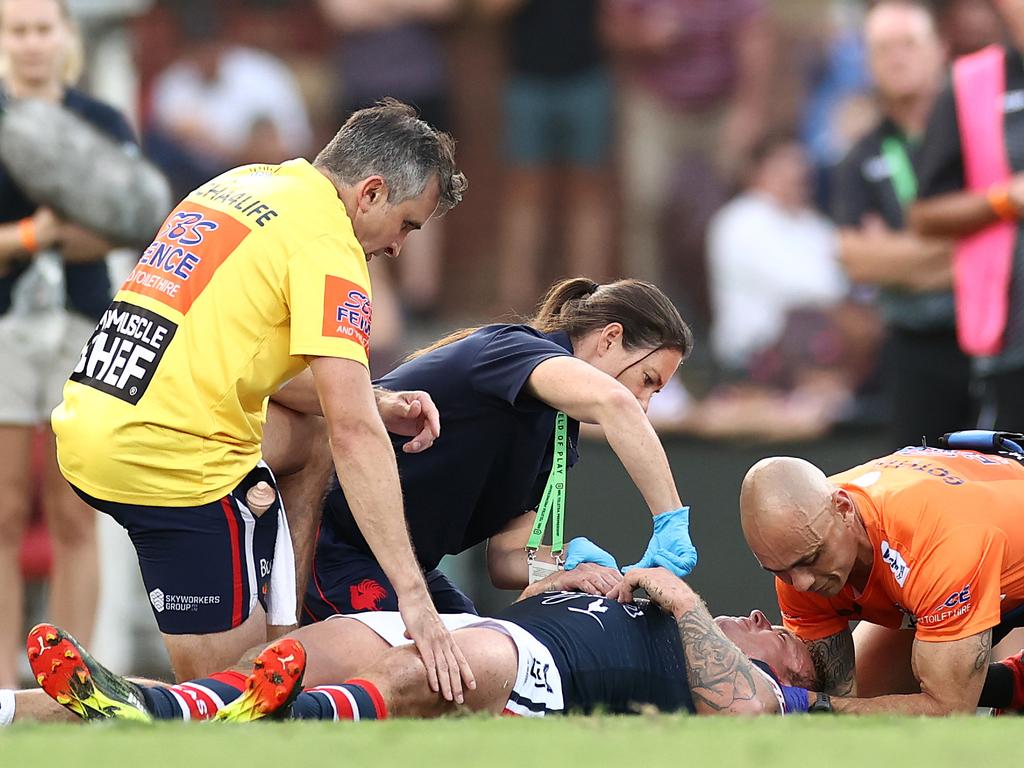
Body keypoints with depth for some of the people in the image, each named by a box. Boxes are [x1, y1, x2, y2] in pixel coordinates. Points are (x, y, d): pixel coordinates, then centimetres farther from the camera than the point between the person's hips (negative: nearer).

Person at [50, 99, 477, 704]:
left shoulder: (239, 184, 16)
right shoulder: (328, 245, -10)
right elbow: (355, 435, -16)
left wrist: (372, 404, 14)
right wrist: (414, 597, -18)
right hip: (176, 461, -9)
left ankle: (288, 612, 19)